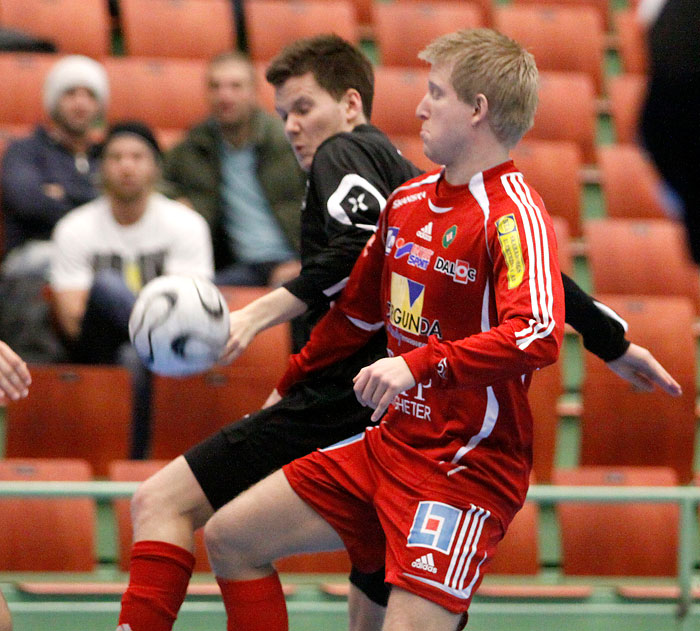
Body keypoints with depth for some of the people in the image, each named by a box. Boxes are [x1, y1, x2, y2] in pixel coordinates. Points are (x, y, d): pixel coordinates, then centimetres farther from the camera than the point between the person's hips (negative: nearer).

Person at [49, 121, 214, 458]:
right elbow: (72, 320, -5)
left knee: (138, 358, -40)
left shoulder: (186, 224, 3)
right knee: (106, 284, -34)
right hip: (98, 349, 0)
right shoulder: (74, 230, 4)